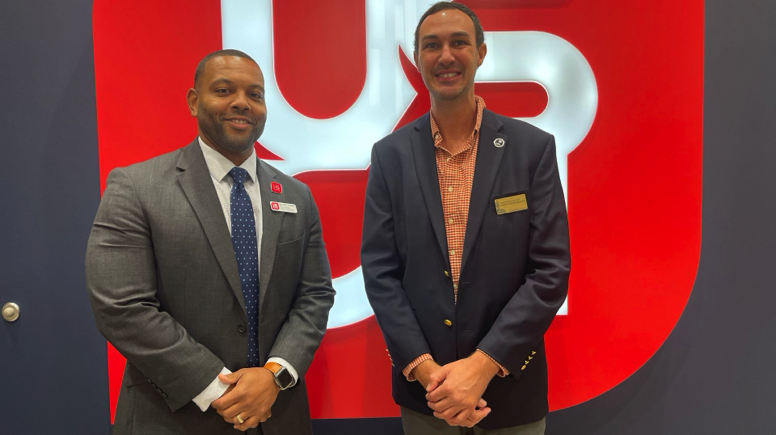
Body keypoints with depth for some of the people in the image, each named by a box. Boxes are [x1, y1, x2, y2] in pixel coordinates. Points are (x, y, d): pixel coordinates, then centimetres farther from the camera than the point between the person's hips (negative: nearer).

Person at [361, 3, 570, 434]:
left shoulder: (533, 147, -6)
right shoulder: (390, 153, -2)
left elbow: (551, 270, -9)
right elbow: (379, 270, -4)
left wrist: (483, 364, -15)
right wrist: (425, 368, -13)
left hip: (510, 388, -1)